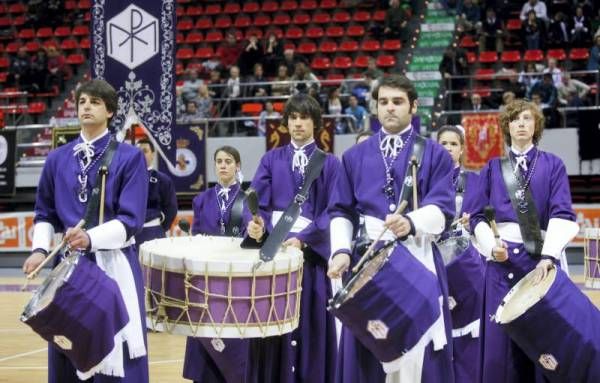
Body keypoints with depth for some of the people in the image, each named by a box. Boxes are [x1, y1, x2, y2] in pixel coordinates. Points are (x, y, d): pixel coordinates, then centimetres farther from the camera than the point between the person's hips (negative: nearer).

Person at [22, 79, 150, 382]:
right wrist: (40, 248, -5)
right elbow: (45, 214, 15)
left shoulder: (129, 157, -3)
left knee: (116, 357, -3)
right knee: (67, 357, 6)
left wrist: (91, 238, -26)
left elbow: (131, 220, -10)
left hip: (114, 267, -4)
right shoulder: (57, 159, 10)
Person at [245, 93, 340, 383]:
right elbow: (257, 202, 0)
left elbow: (332, 211, -4)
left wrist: (303, 239, -19)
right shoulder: (271, 159, 11)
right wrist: (257, 225, -23)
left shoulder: (330, 164, 6)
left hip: (312, 252, -1)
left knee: (310, 325, -1)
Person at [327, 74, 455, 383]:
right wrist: (341, 250, -8)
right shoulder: (355, 156, 14)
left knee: (415, 349, -5)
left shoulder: (434, 155, 6)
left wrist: (411, 223, -26)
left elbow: (442, 208, -6)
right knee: (366, 348, 2)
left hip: (415, 258, -2)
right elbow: (340, 211, 10)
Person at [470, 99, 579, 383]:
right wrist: (491, 245, -11)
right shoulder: (492, 168, 12)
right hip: (502, 258, 1)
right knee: (500, 338, -1)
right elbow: (478, 215, 9)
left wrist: (548, 256, -20)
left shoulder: (553, 166, 6)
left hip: (539, 257, -1)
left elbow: (561, 214, -5)